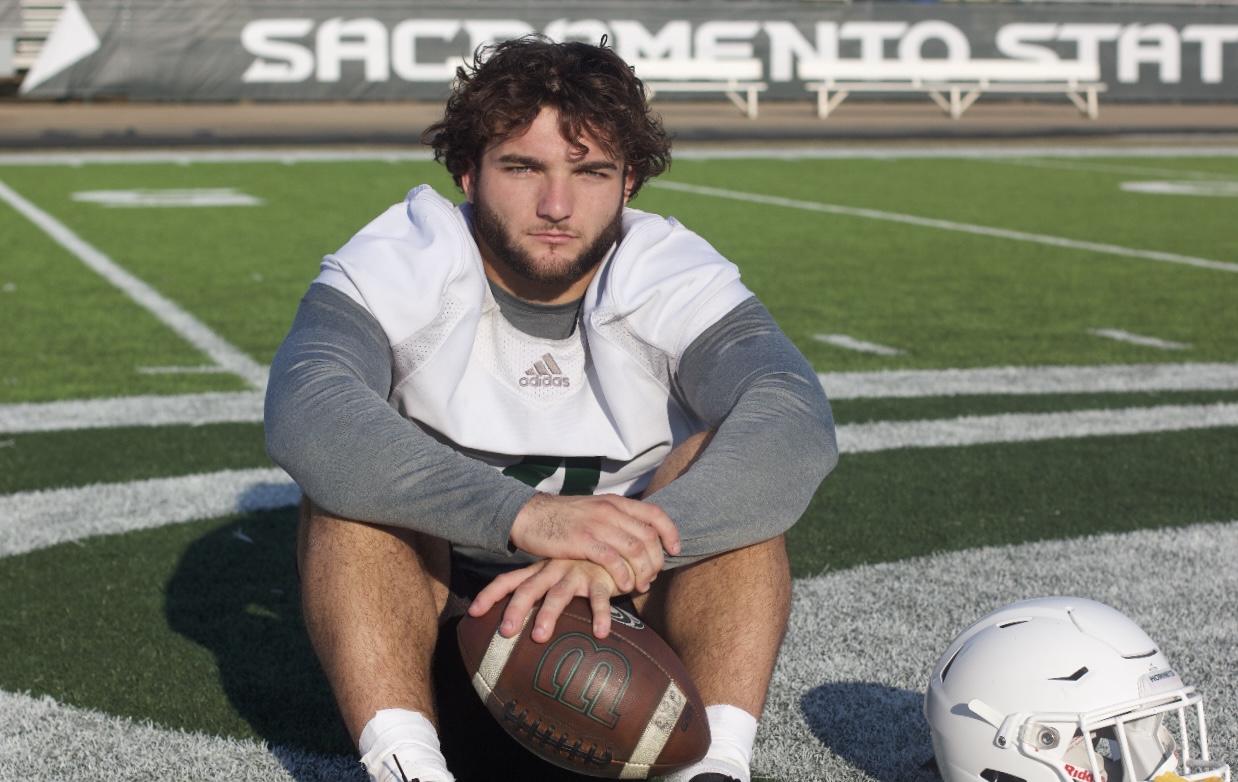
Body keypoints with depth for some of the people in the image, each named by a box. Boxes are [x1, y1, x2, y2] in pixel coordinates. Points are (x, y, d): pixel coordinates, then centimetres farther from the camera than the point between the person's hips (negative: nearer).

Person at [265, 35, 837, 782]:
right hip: (433, 620, 0)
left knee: (730, 463, -24)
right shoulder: (401, 261, -15)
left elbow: (799, 425, -32)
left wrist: (622, 552, -49)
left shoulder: (674, 279, -13)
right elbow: (302, 412, -36)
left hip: (628, 619, 1)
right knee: (353, 465, -27)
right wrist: (521, 512, -49)